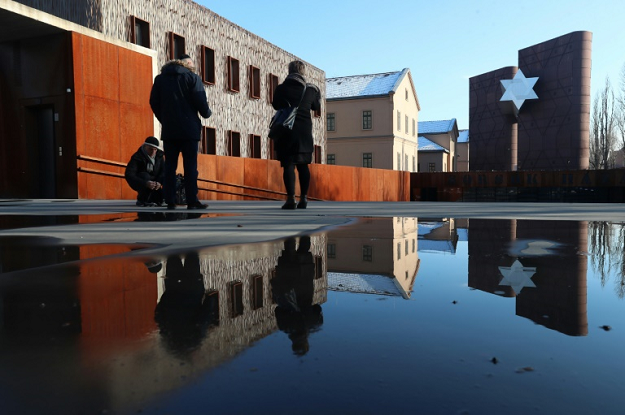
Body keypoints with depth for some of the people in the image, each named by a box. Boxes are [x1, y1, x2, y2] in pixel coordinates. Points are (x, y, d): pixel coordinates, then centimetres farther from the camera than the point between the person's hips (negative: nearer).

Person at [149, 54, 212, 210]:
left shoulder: (160, 78, 14)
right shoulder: (192, 77, 0)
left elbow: (154, 102, 11)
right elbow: (200, 101, -7)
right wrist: (207, 113, 11)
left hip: (168, 129, 4)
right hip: (189, 129, -4)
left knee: (170, 166, 5)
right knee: (190, 166, -3)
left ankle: (170, 201, 2)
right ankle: (192, 201, -6)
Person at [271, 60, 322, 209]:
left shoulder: (281, 88, -2)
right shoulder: (310, 89, 4)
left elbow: (276, 105, 12)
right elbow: (316, 107, 18)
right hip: (305, 131, 3)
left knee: (288, 164, -5)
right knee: (303, 165, 9)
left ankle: (291, 198, -14)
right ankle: (303, 198, 8)